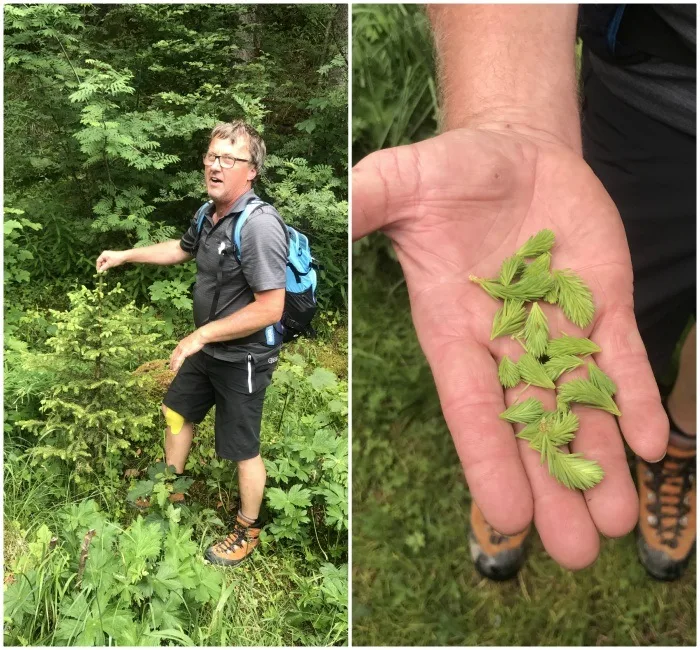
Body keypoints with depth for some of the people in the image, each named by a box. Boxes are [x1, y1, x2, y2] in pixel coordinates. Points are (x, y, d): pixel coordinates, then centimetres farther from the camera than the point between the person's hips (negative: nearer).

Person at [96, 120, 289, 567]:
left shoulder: (259, 224, -29)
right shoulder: (209, 214, 0)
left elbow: (270, 309, -31)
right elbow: (181, 249, 23)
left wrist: (202, 335, -24)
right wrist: (125, 255, 24)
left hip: (243, 359, -9)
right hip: (207, 350, 9)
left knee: (242, 450, 7)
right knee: (177, 412, 26)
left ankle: (248, 531, 31)